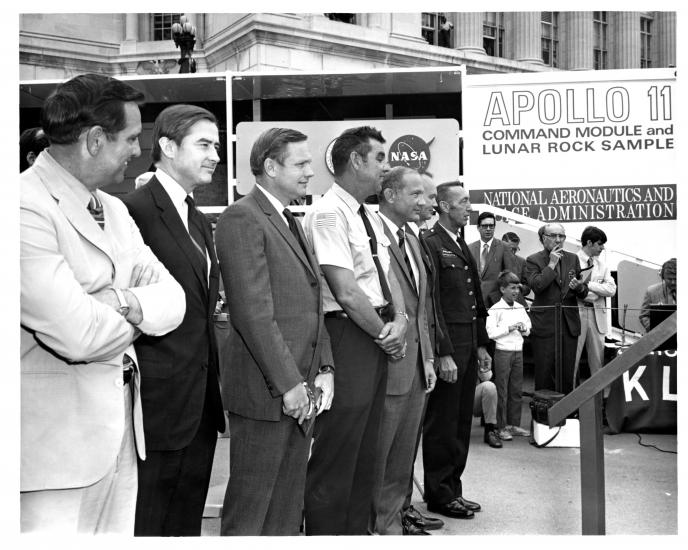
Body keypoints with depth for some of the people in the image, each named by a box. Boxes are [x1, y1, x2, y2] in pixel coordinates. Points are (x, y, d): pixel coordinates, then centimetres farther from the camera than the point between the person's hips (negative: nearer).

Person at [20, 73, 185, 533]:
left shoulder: (114, 209, 12)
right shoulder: (27, 207, -17)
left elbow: (173, 300, 5)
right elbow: (78, 336, -25)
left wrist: (126, 301, -17)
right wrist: (139, 313, -5)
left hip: (123, 425, 8)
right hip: (56, 439, -7)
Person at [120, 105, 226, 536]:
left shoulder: (200, 220, 15)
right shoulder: (135, 209, -14)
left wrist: (213, 381, 13)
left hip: (202, 398, 8)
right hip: (161, 399, -8)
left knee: (190, 517, 19)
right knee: (151, 522, 8)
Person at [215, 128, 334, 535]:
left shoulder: (294, 223, 18)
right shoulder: (243, 218, -11)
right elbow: (253, 312, -18)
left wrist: (324, 370, 7)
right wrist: (288, 383, -17)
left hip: (303, 392, 9)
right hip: (266, 394, -8)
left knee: (288, 510, 16)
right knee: (249, 513, 5)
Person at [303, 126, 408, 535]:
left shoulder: (371, 217, 15)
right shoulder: (329, 213, -14)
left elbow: (387, 274, 12)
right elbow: (346, 292, -20)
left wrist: (400, 319, -5)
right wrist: (385, 333, -9)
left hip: (378, 337, 9)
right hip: (348, 335, -9)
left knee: (366, 450, 17)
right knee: (337, 455, -1)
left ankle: (358, 530, 31)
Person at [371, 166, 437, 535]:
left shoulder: (412, 239, 15)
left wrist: (428, 358, 15)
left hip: (416, 365, 9)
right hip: (387, 364, -9)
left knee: (403, 453, 18)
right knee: (376, 455, 6)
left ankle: (392, 520, 32)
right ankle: (374, 525, 22)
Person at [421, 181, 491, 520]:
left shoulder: (463, 246, 17)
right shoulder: (431, 243, -11)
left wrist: (481, 345, 16)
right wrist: (444, 354, -19)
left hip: (468, 346, 9)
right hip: (447, 347, -9)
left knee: (461, 424, 15)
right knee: (441, 425, 1)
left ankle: (453, 490, 26)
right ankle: (439, 495, 14)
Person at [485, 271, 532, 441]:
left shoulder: (520, 308, 11)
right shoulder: (495, 309, -8)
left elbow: (528, 329, 19)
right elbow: (490, 332, -15)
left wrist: (524, 329, -2)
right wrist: (509, 328, -17)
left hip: (518, 351, 6)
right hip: (503, 352, -6)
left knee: (516, 390, 10)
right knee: (502, 391, 0)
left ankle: (514, 424, 20)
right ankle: (501, 427, 7)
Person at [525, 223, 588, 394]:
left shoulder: (572, 258, 11)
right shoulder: (533, 260, -2)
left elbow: (584, 292, 12)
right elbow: (536, 286, -18)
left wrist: (579, 287, -11)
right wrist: (552, 264, -15)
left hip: (569, 323, 4)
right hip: (544, 324, -4)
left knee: (567, 374, 8)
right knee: (544, 374, 3)